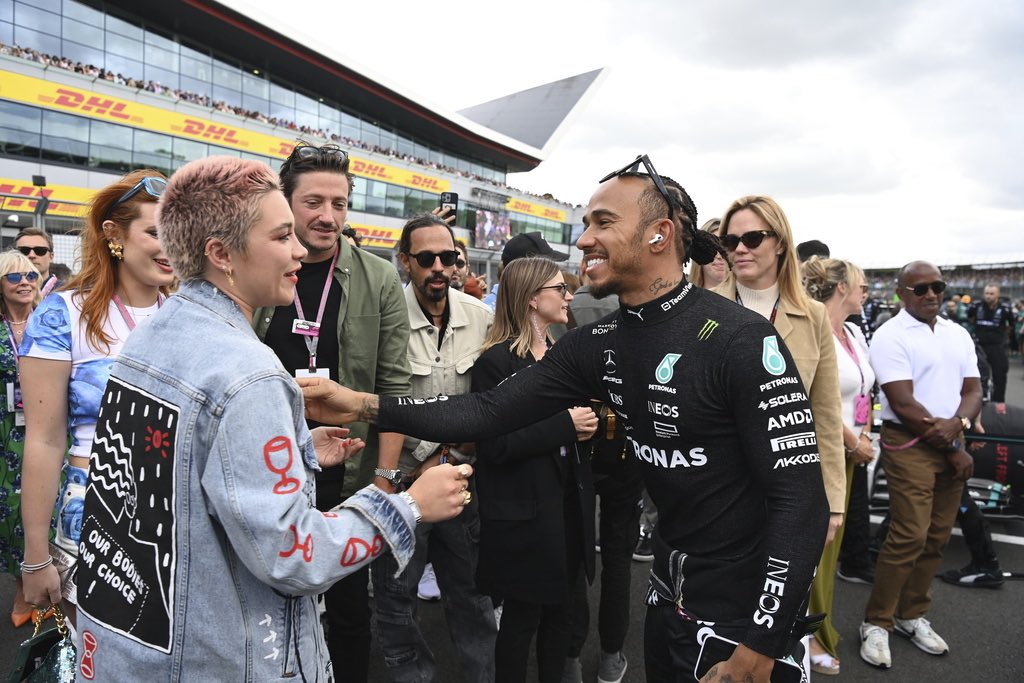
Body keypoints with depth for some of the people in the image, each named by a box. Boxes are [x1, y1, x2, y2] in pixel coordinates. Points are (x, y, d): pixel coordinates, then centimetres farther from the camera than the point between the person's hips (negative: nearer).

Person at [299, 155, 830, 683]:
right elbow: (491, 412, -7)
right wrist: (366, 405, -15)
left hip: (748, 613, -6)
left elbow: (802, 499, -22)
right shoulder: (596, 346, -3)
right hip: (669, 597, 6)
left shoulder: (742, 342, -23)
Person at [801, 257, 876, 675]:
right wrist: (854, 442, -12)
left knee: (831, 538, 17)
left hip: (846, 452, 9)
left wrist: (864, 436, 4)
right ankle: (811, 635, 17)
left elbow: (863, 391, 17)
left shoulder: (854, 333, 10)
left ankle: (816, 617, 33)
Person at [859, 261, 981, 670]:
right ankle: (876, 623, 4)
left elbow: (973, 390, 9)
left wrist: (957, 424, -13)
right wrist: (952, 449, -9)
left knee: (936, 538, 9)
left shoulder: (958, 334, 12)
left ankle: (912, 615, 25)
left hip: (951, 445, 6)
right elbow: (903, 405, -14)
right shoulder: (890, 337, -9)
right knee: (909, 537, -10)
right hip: (909, 446, -6)